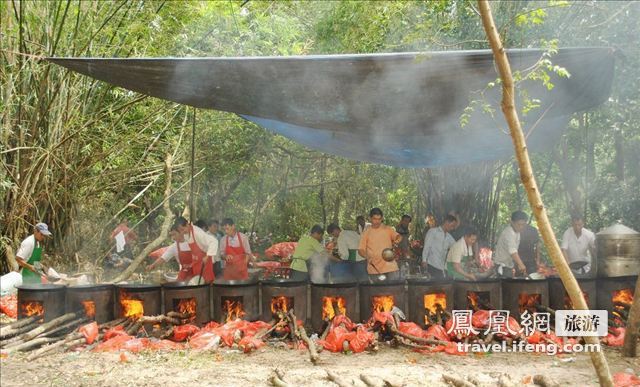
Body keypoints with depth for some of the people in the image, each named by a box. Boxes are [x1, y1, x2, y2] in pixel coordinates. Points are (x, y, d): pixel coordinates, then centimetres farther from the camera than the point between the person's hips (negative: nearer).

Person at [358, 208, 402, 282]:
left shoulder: (388, 229, 9)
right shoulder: (366, 233, 7)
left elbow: (398, 236, -4)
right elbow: (360, 250, 5)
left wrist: (397, 240, -28)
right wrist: (367, 257, -15)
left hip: (390, 267, 0)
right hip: (374, 269, 0)